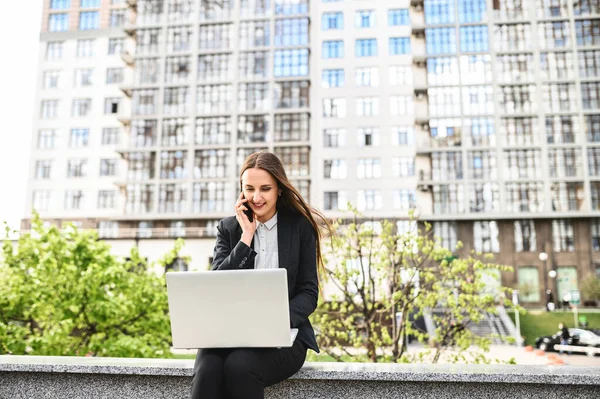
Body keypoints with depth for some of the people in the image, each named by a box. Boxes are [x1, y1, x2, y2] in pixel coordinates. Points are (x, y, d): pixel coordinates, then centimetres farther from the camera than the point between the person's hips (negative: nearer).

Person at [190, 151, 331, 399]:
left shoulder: (300, 227, 4)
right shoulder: (228, 227, 10)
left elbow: (308, 292, 0)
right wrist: (246, 236, -8)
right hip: (231, 331, 2)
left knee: (239, 366, -33)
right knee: (207, 371, -31)